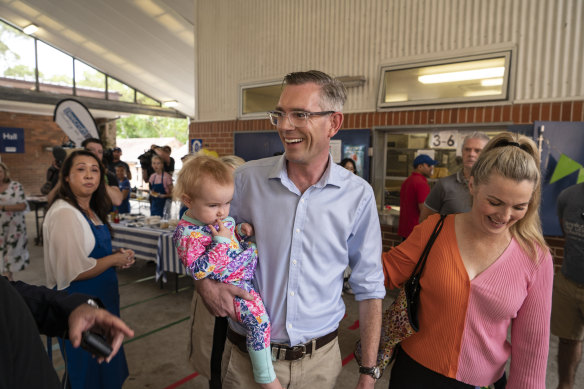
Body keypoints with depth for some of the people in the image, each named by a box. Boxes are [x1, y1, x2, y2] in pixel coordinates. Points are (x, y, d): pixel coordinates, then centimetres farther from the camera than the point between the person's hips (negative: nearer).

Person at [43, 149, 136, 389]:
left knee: (107, 369, 25)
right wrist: (114, 260, -14)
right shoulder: (64, 214, -23)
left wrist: (118, 255, 1)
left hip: (102, 299, 9)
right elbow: (74, 272, -27)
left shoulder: (91, 211, 6)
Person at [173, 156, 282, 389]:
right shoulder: (187, 233, -17)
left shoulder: (222, 218, 5)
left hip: (250, 271, 9)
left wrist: (241, 231, 0)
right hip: (229, 283, -9)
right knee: (257, 317, -22)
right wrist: (221, 242, -26)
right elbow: (198, 271, -24)